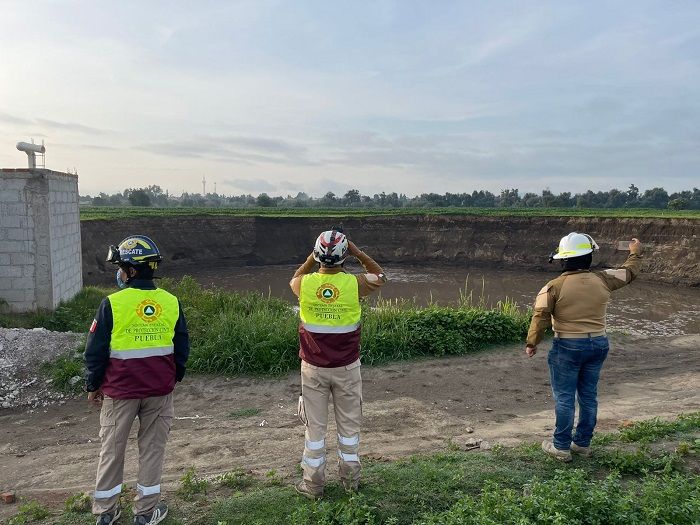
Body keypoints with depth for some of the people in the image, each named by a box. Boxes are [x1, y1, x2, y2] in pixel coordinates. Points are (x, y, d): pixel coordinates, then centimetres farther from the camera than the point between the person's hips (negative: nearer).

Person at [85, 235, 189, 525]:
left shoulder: (112, 304, -13)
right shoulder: (171, 302, -3)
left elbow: (95, 351, -6)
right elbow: (182, 348, 5)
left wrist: (93, 386, 8)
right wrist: (173, 379, 19)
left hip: (120, 390, -2)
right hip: (160, 391, 2)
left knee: (112, 448, 14)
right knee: (152, 447, 13)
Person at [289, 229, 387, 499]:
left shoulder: (304, 284, -13)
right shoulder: (355, 283, -15)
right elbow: (380, 276, 8)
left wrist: (313, 258, 8)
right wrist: (358, 253, 3)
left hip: (313, 368, 0)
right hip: (346, 367, 0)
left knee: (315, 426, 12)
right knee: (349, 424, 16)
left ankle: (313, 484, 23)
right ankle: (350, 478, 30)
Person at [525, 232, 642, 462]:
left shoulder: (554, 286, -13)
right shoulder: (603, 280, -2)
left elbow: (540, 317, -15)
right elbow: (629, 272, 17)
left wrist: (531, 343, -4)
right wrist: (635, 253, 36)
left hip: (567, 346, -4)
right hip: (598, 344, 4)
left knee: (564, 398, 4)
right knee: (589, 396, 15)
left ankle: (561, 447, 12)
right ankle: (583, 443, 26)